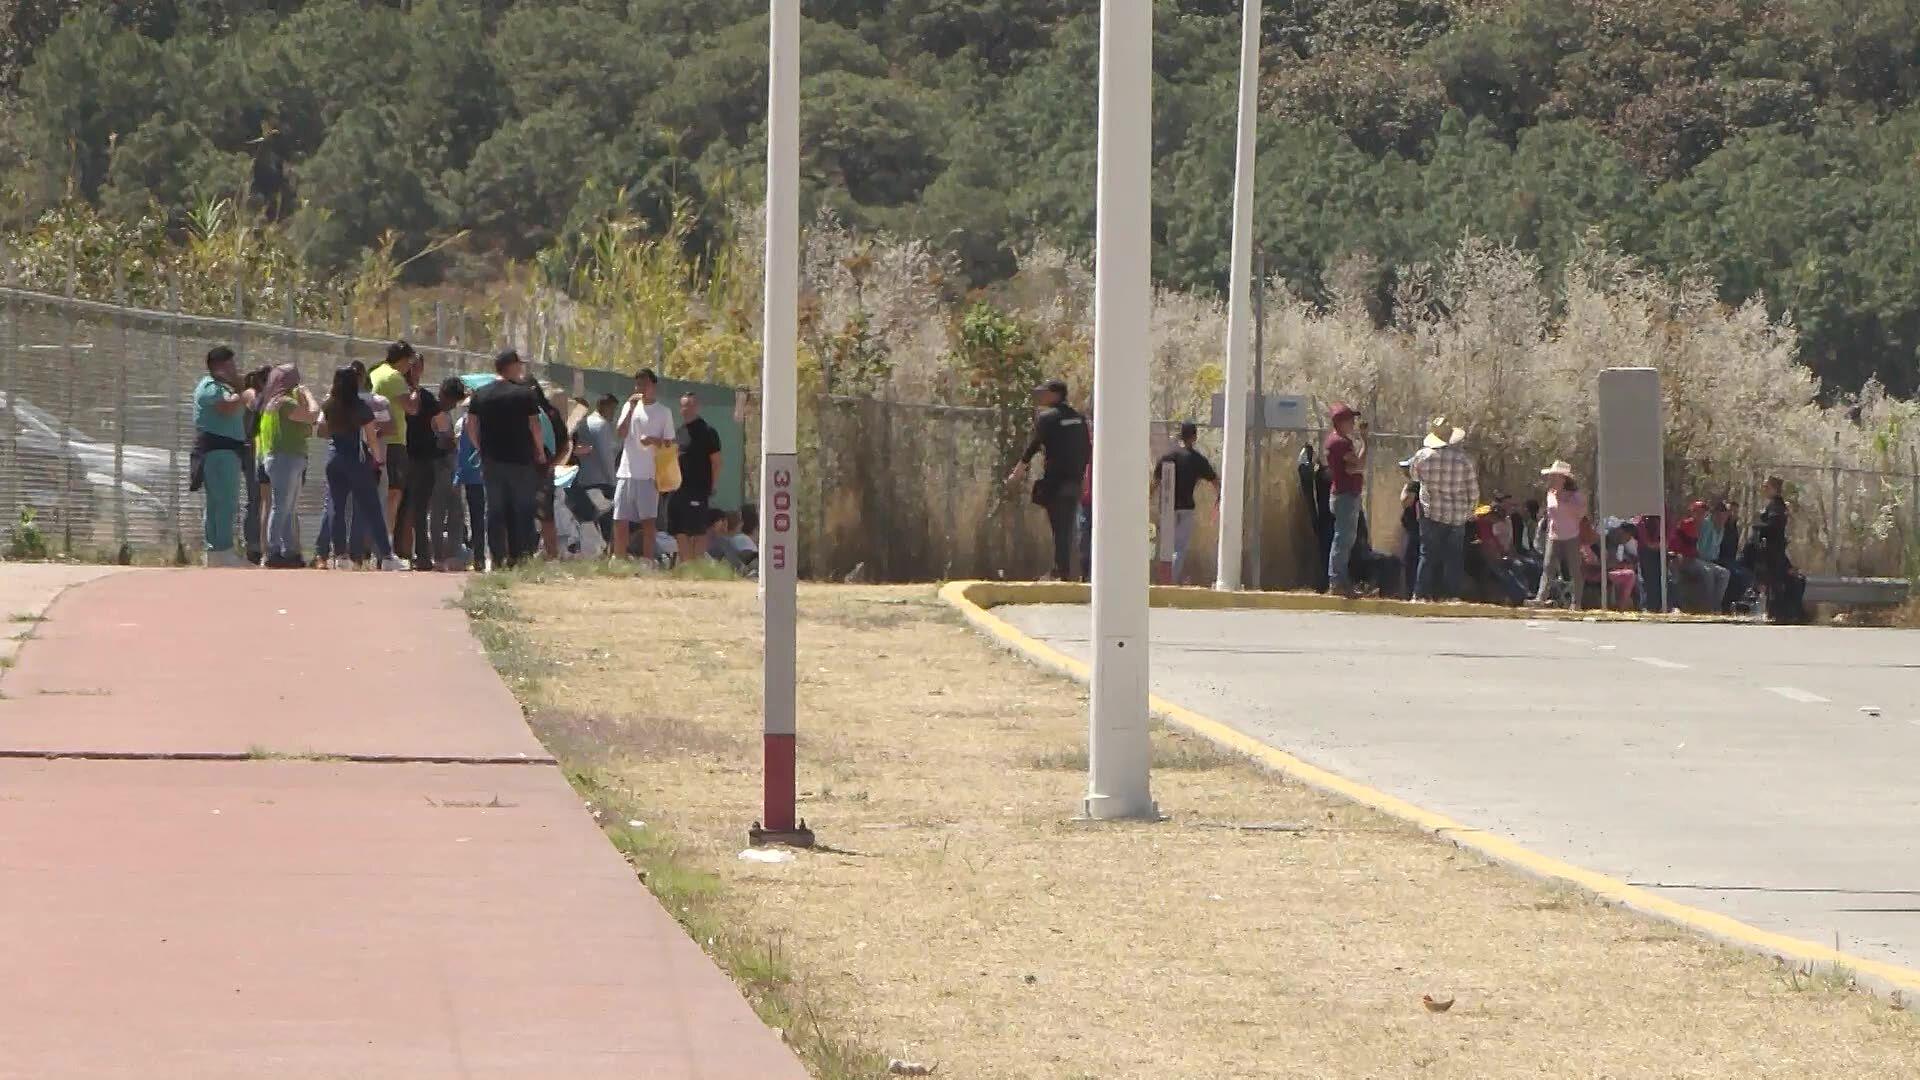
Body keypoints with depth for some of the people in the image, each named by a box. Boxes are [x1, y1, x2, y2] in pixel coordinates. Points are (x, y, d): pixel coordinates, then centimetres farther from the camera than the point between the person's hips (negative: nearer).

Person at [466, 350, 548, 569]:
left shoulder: (481, 394, 6)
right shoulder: (526, 393, -7)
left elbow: (471, 426, 6)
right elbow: (535, 425, -8)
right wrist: (540, 452, 4)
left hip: (491, 460, 4)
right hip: (520, 460, -4)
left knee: (495, 510, 6)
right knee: (522, 510, 2)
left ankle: (498, 556, 2)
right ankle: (521, 554, -4)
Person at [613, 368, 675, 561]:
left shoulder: (663, 412, 4)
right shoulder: (629, 406, 12)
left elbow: (669, 444, 3)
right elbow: (621, 433, 0)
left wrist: (653, 440, -17)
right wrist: (631, 409, -9)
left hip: (649, 475, -3)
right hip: (626, 472, 3)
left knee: (648, 520, -6)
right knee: (620, 520, 2)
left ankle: (647, 560, -5)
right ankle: (618, 560, 7)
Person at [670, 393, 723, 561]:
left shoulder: (707, 432, -4)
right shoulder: (679, 431, 17)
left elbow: (716, 462, -5)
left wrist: (710, 488, -8)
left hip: (697, 491, -7)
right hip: (678, 489, 7)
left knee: (698, 531, -6)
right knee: (680, 533, 5)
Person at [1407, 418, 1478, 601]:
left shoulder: (1422, 455, -7)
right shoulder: (1463, 459, -7)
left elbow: (1414, 474, 15)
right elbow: (1474, 492, 0)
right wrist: (1469, 512, 15)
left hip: (1431, 513, 0)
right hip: (1457, 517, 0)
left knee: (1428, 555, 5)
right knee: (1453, 557, 7)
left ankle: (1422, 593, 2)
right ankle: (1449, 593, 4)